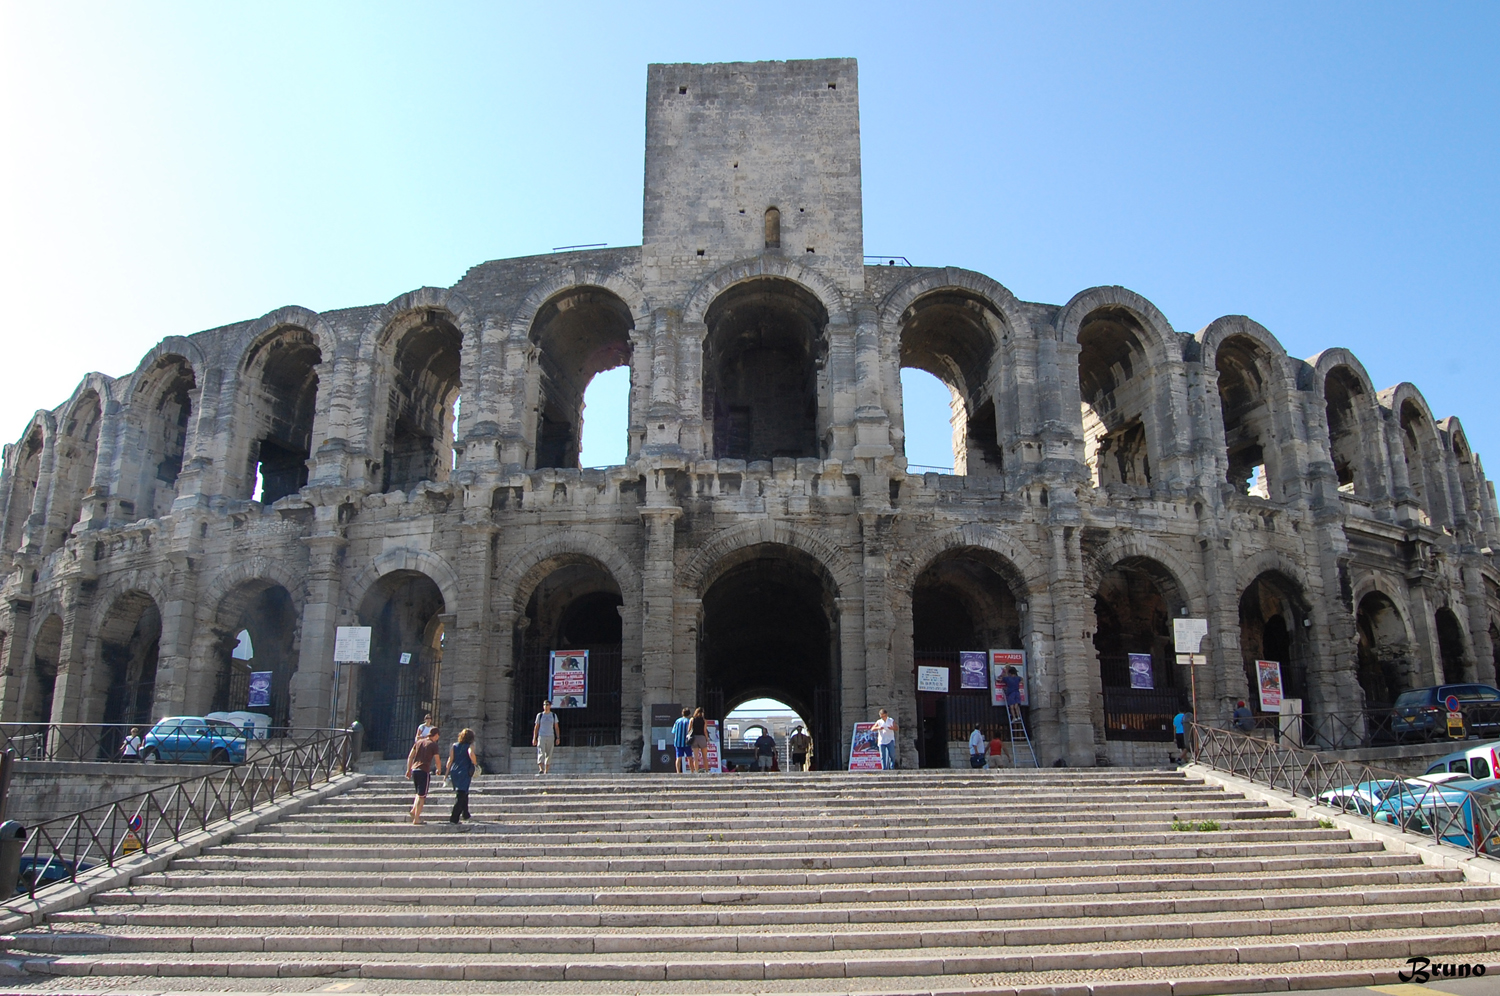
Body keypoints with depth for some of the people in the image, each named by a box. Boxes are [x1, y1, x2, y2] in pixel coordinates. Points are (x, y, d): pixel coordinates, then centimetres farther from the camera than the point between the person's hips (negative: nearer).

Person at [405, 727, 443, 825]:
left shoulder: (419, 742, 13)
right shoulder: (433, 745, -4)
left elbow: (410, 757, 14)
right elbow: (437, 761, -3)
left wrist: (408, 770, 20)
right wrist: (439, 770, 15)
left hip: (414, 770, 6)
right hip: (424, 771, -6)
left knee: (419, 793, 23)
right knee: (422, 796, 0)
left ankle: (414, 810, 7)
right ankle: (416, 819, -1)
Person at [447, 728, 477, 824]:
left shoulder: (455, 746, 9)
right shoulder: (470, 746, -4)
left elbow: (450, 760, 6)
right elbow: (471, 754, -25)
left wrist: (447, 773, 9)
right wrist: (475, 764, -11)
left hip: (454, 772, 6)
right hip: (464, 773, -6)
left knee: (463, 794, 22)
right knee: (461, 795, -2)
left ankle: (465, 814, 32)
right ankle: (454, 818, -7)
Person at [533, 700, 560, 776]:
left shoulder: (554, 715, 10)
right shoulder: (539, 715, 7)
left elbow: (556, 727, 10)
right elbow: (536, 727, 8)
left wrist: (558, 738, 1)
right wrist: (534, 738, 1)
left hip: (550, 737, 2)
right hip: (541, 737, -2)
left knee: (549, 755, 2)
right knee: (541, 753, -16)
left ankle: (546, 771, 8)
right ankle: (541, 770, -26)